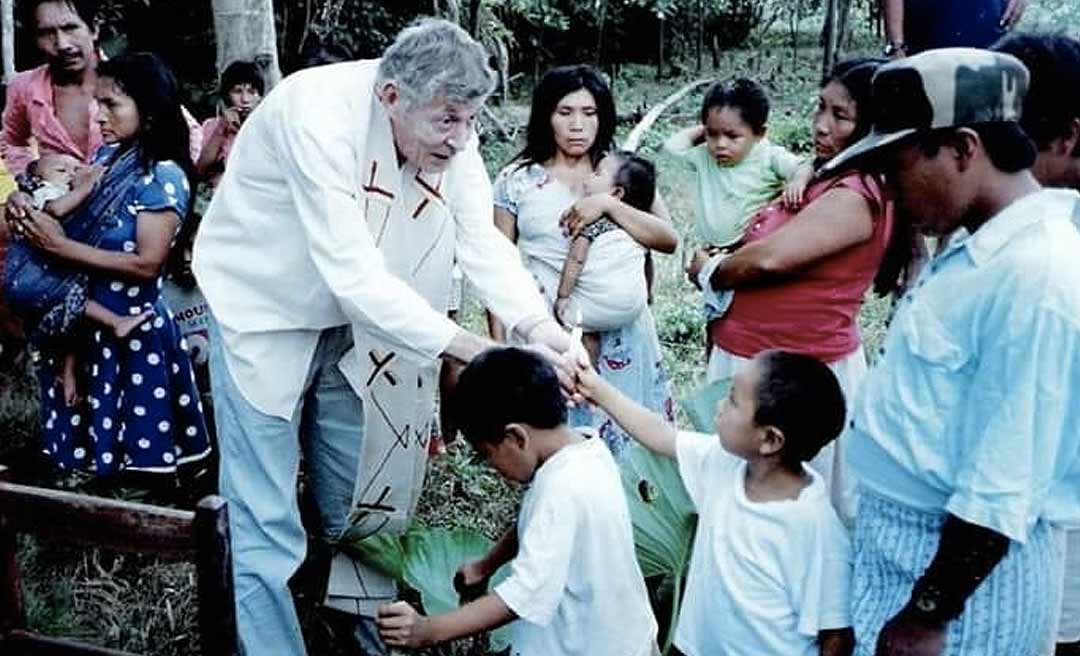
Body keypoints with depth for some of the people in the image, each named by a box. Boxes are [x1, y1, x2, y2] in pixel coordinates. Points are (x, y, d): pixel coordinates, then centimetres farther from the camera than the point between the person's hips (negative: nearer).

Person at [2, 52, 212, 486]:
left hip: (132, 328, -7)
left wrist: (60, 247, -20)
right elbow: (72, 215, 14)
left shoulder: (164, 176, -16)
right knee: (95, 447, 19)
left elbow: (147, 264, -21)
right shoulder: (107, 156, 5)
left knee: (141, 459, 4)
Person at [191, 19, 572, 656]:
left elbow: (482, 239, -15)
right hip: (263, 312, -5)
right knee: (268, 521, -3)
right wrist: (468, 347, -38)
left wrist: (539, 327, -31)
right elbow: (354, 274, -37)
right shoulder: (318, 117, -33)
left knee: (359, 505, 13)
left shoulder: (447, 131, -14)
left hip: (349, 319, 6)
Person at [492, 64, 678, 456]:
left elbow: (668, 239, -6)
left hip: (616, 336, 1)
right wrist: (500, 342, 2)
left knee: (622, 443, 5)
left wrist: (608, 204, -17)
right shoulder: (517, 180, 3)